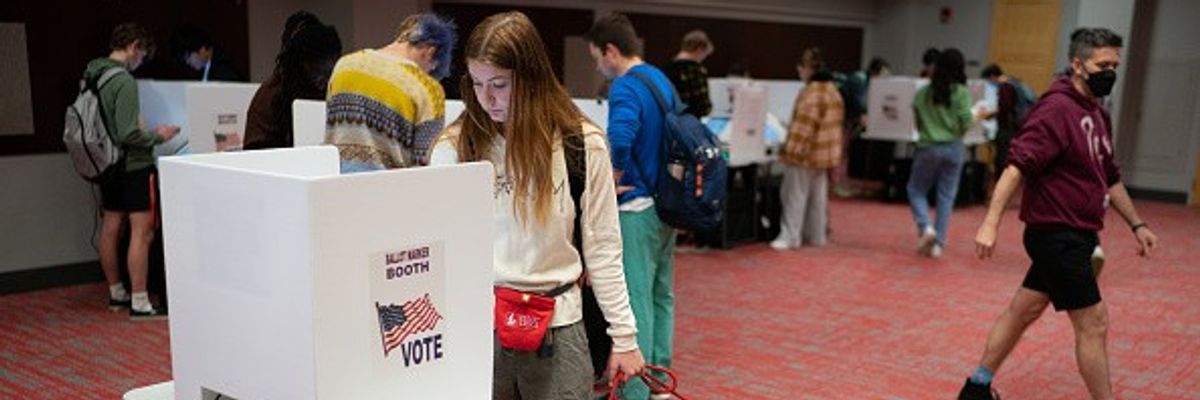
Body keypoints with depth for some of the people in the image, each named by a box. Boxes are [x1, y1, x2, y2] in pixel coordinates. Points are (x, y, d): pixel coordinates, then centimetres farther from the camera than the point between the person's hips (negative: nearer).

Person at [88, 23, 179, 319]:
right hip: (133, 165, -9)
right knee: (142, 233, -5)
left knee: (110, 229, 15)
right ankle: (139, 303, -3)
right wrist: (157, 136, -6)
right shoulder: (124, 81, -19)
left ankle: (116, 293, 27)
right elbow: (128, 134, -23)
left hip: (108, 165, 9)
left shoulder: (90, 77, 6)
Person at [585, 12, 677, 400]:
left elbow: (618, 140, -34)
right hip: (666, 203, 9)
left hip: (637, 207, -9)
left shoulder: (626, 87, -16)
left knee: (636, 300, -4)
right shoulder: (663, 80, 13)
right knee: (661, 295, 16)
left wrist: (611, 184, -18)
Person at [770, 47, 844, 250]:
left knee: (795, 195, -1)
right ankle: (816, 235, 20)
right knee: (818, 196, 13)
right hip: (825, 153, 9)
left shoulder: (811, 92, -18)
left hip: (805, 153, -9)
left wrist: (790, 150, -18)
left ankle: (790, 236, 3)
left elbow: (803, 126, -22)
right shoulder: (833, 91, 12)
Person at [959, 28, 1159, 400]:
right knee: (1093, 322, -2)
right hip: (1057, 235, -9)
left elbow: (1110, 178, 23)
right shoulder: (1057, 109, -16)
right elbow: (1017, 166, -25)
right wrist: (991, 223, -32)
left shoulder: (1099, 115, 13)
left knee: (1023, 310, 14)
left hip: (1075, 236, 9)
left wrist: (1136, 224, 23)